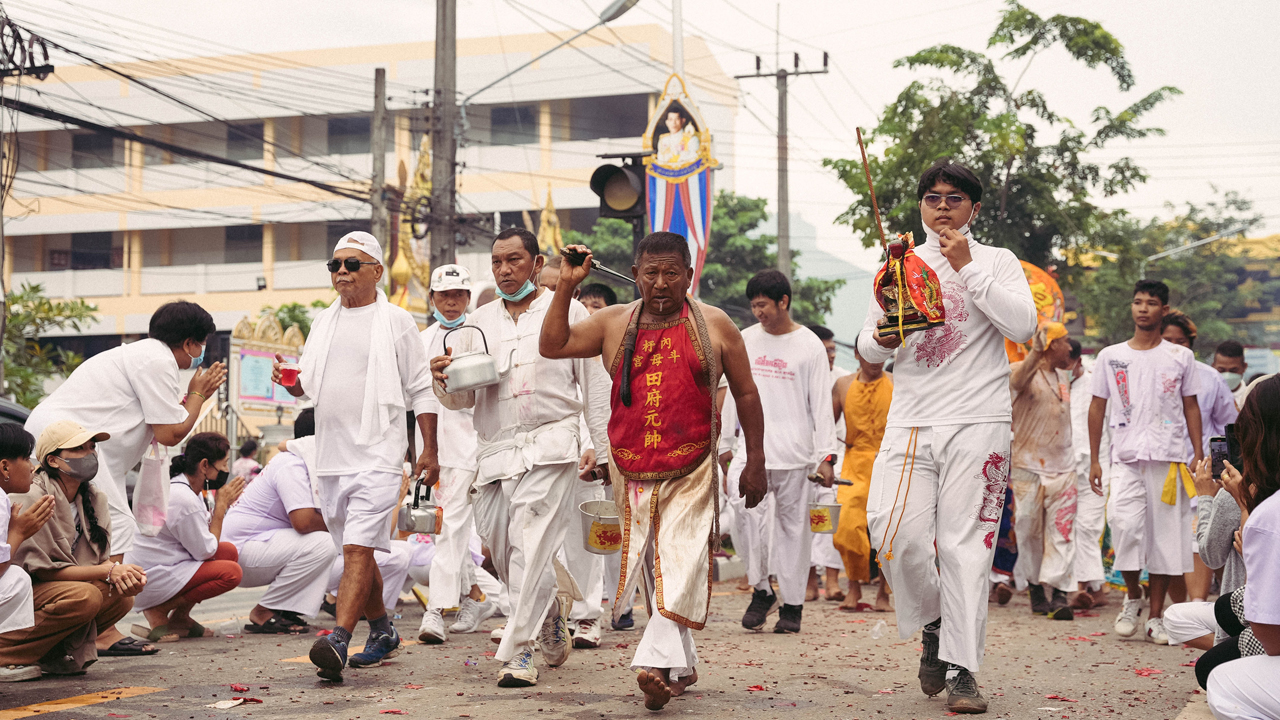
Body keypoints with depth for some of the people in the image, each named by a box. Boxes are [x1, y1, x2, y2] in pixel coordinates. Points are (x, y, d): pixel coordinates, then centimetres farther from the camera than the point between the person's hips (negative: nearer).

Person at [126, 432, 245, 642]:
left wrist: (222, 504, 0)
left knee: (229, 551, 6)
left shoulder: (187, 489, 8)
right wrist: (221, 504, -10)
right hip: (150, 581, -10)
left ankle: (180, 618, 8)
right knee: (231, 572, -19)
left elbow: (203, 532, 9)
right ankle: (159, 611, -9)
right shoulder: (184, 500, -24)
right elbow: (205, 551, -15)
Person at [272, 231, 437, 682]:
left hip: (377, 453, -6)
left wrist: (429, 450, -4)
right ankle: (382, 633, 28)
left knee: (358, 549, -17)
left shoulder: (396, 321, -1)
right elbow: (307, 384, 22)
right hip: (331, 454, 7)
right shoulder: (324, 321, 15)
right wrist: (291, 381, -2)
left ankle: (338, 643, -27)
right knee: (355, 551, 14)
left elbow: (420, 390, 1)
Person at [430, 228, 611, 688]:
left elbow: (595, 383, 6)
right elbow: (461, 398, 14)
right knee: (500, 549, 8)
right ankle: (550, 608, 34)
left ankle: (518, 652, -10)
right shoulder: (478, 324, 15)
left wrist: (605, 448, 0)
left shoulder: (567, 312, 6)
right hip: (494, 450, 5)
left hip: (549, 446, -5)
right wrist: (444, 380, -10)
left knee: (531, 548, -14)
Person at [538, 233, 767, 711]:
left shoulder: (714, 326, 2)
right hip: (632, 472, 3)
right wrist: (566, 287, -4)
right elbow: (553, 346, 4)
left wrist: (755, 461, 5)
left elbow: (745, 393, 7)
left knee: (681, 564, -18)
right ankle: (682, 666, 21)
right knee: (653, 569, 9)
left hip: (691, 472, -3)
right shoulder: (614, 324, 7)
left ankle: (655, 663, -24)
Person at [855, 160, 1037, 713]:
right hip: (910, 420, 3)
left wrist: (968, 268, -9)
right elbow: (867, 346, 19)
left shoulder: (997, 262, 9)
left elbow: (1023, 325, -8)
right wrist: (880, 340, -5)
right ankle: (934, 621, 15)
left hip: (978, 422, -3)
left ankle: (962, 670, -1)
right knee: (893, 529, -11)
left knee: (966, 542, -6)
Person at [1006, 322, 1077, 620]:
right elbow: (1017, 380, -34)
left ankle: (1059, 594, -8)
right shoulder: (1024, 370, -8)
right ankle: (1035, 590, 16)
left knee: (1062, 530, -4)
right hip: (1028, 466, -6)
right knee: (1029, 530, 3)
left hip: (1062, 467, 6)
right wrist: (1037, 351, -47)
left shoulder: (1061, 375, 16)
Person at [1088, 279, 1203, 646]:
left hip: (1170, 458, 0)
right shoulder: (1110, 357, 9)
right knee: (1125, 523, -18)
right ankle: (1132, 598, 4)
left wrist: (1199, 457, 2)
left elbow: (1191, 408, 10)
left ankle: (1156, 615, 9)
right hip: (1126, 457, 0)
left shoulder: (1181, 357, 8)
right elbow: (1097, 408, 11)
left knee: (1165, 533, 0)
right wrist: (1094, 460, 6)